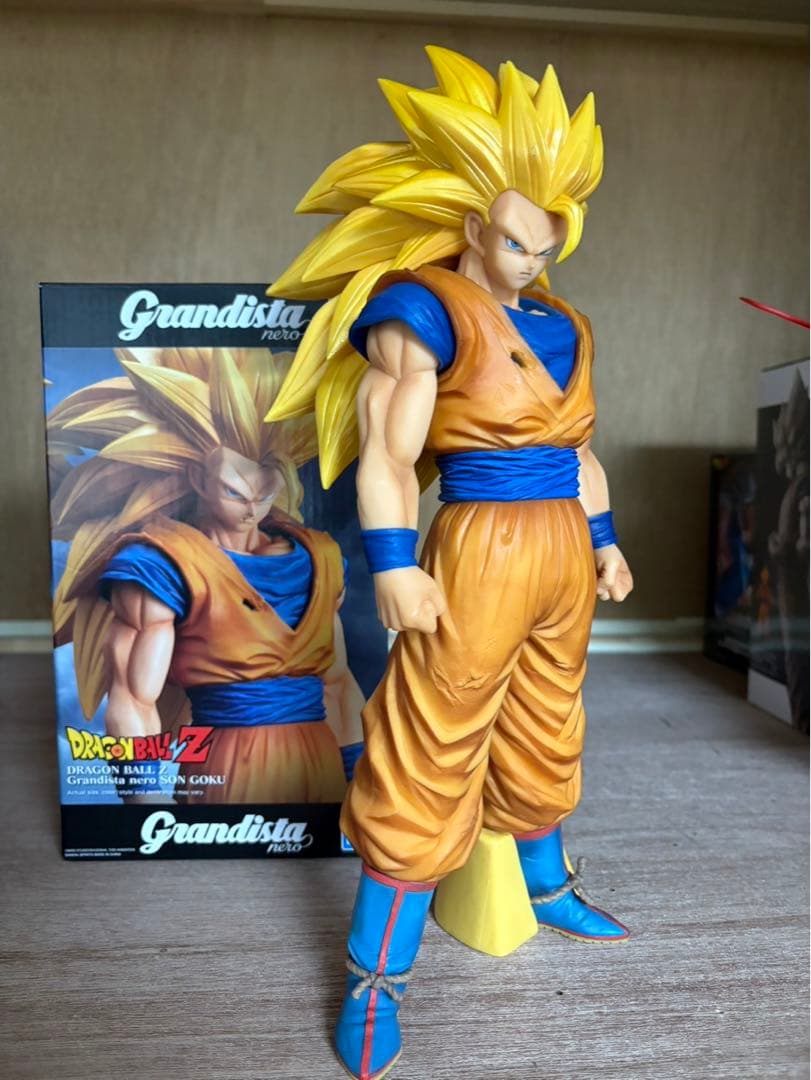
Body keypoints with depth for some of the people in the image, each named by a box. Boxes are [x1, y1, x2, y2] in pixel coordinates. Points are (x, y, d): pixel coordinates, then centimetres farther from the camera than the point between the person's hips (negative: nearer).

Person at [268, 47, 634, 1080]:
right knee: (428, 761, -3)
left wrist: (604, 542, 18)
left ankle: (550, 891, 44)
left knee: (545, 738, 20)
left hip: (562, 554, 7)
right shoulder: (423, 310, -7)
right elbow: (386, 454, -14)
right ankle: (374, 982, 11)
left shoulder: (562, 325, 15)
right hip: (478, 553, -7)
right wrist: (394, 566, -23)